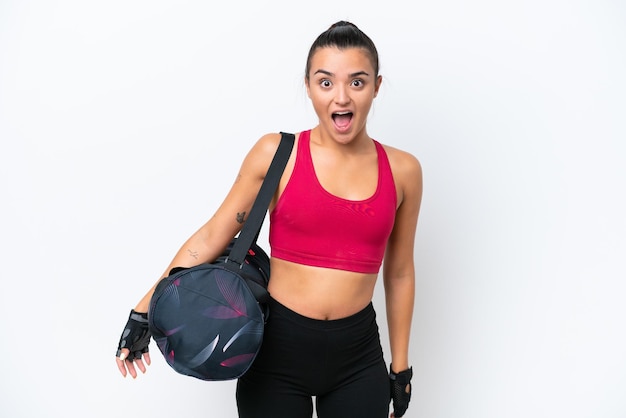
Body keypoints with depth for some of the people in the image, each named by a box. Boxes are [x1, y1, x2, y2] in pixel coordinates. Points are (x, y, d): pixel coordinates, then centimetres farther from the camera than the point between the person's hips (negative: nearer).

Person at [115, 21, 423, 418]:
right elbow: (211, 237, -2)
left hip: (358, 359, 2)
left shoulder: (402, 170, -1)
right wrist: (145, 311, -3)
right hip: (278, 347, -1)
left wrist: (401, 366, 12)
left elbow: (399, 273, 8)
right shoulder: (276, 154, -7)